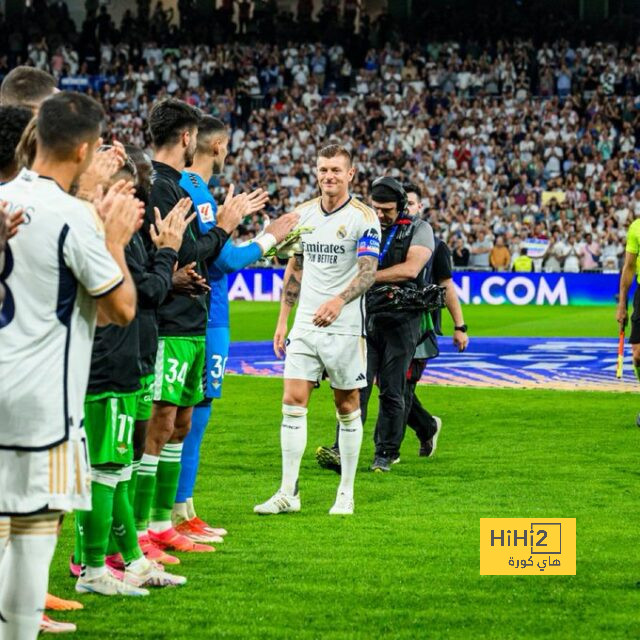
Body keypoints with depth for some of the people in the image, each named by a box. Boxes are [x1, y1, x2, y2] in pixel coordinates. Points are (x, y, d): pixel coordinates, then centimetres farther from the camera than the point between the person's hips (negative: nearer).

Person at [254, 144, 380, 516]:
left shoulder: (363, 217, -7)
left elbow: (368, 272, -15)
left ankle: (346, 493, 13)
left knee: (347, 407, 4)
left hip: (345, 328, -4)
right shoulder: (304, 214, 10)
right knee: (293, 402, -3)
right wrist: (283, 321, 13)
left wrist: (338, 301, -33)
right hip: (305, 325, 4)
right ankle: (289, 493, 0)